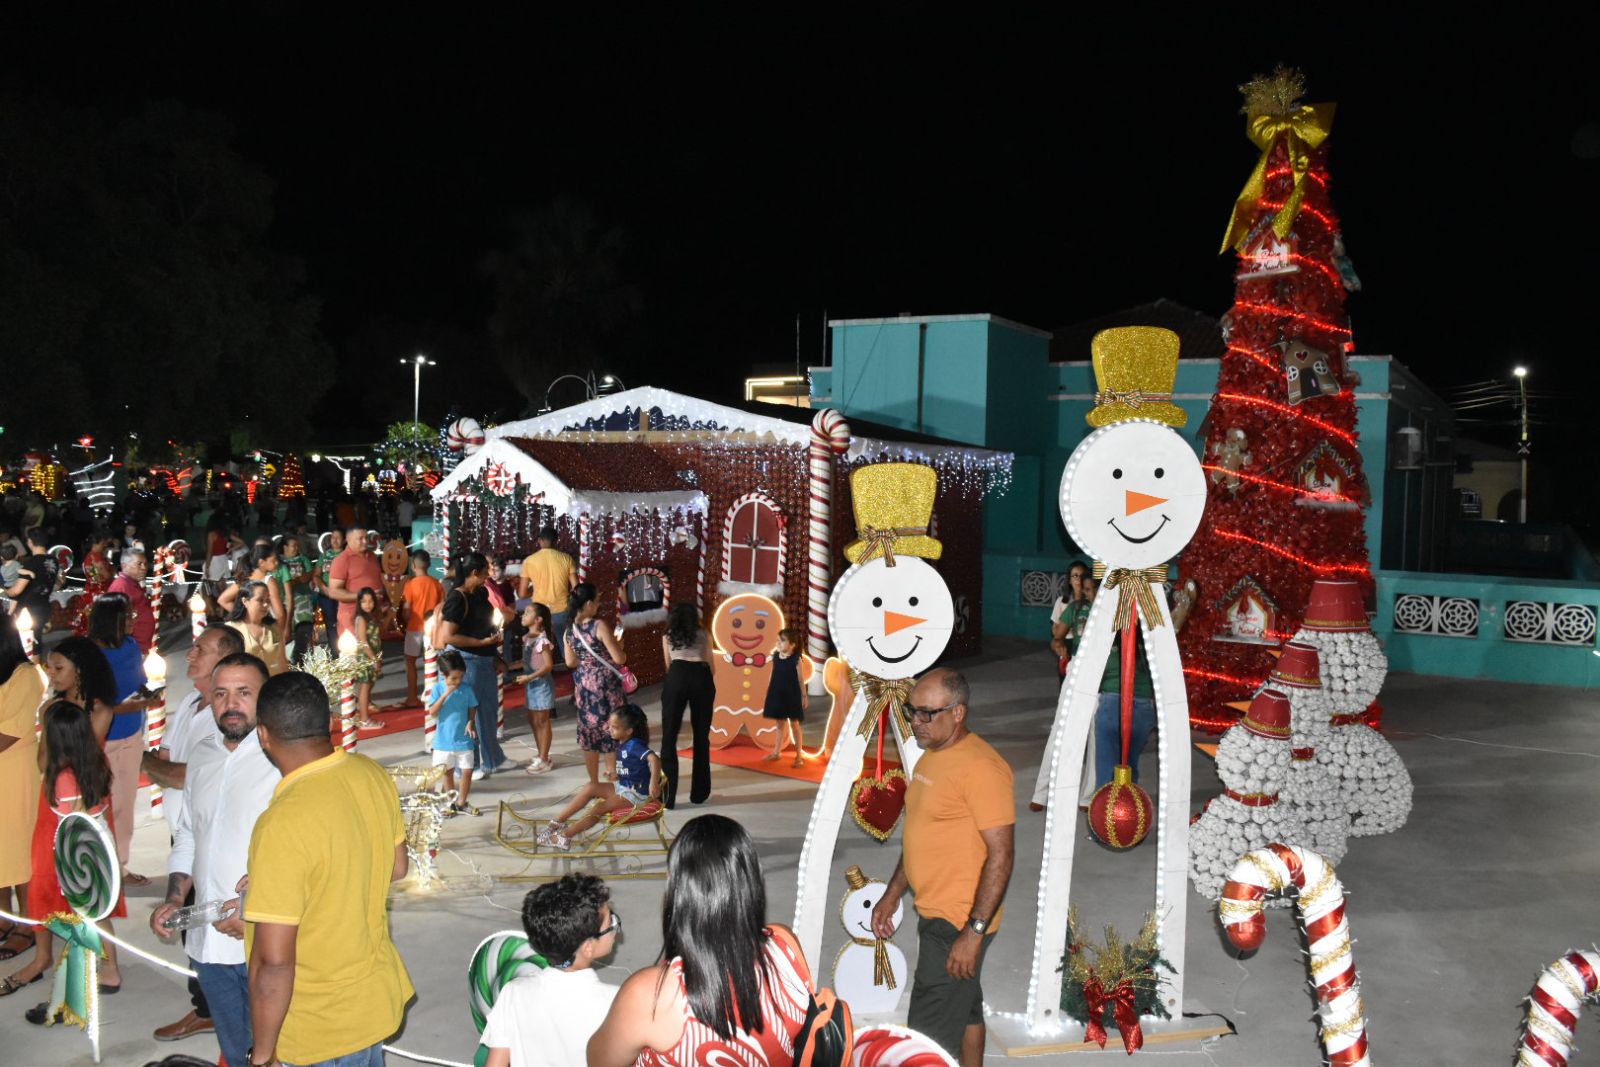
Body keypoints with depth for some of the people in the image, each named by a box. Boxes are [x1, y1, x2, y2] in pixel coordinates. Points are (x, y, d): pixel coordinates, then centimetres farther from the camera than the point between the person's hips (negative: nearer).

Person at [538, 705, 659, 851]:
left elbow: (653, 758, -38)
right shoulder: (621, 743, 3)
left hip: (636, 794, -9)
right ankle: (557, 822, -5)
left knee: (599, 808, -17)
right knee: (590, 787, -6)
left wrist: (654, 784, -46)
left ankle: (564, 836, -13)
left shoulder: (634, 745, -23)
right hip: (622, 786, 9)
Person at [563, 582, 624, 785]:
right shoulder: (599, 626, -18)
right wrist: (620, 647, 3)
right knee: (610, 728, 8)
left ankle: (594, 781, 20)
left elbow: (570, 662, 7)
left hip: (583, 683, 5)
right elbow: (619, 658, -18)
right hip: (605, 683, -5)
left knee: (589, 730, 13)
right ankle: (612, 774, 15)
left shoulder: (570, 630, -1)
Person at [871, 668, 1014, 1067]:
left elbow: (1001, 854, -23)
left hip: (959, 923, -9)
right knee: (965, 1011, 21)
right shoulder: (931, 757, 9)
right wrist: (892, 895, 19)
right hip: (934, 915, 9)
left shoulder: (980, 766, -21)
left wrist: (974, 931, -25)